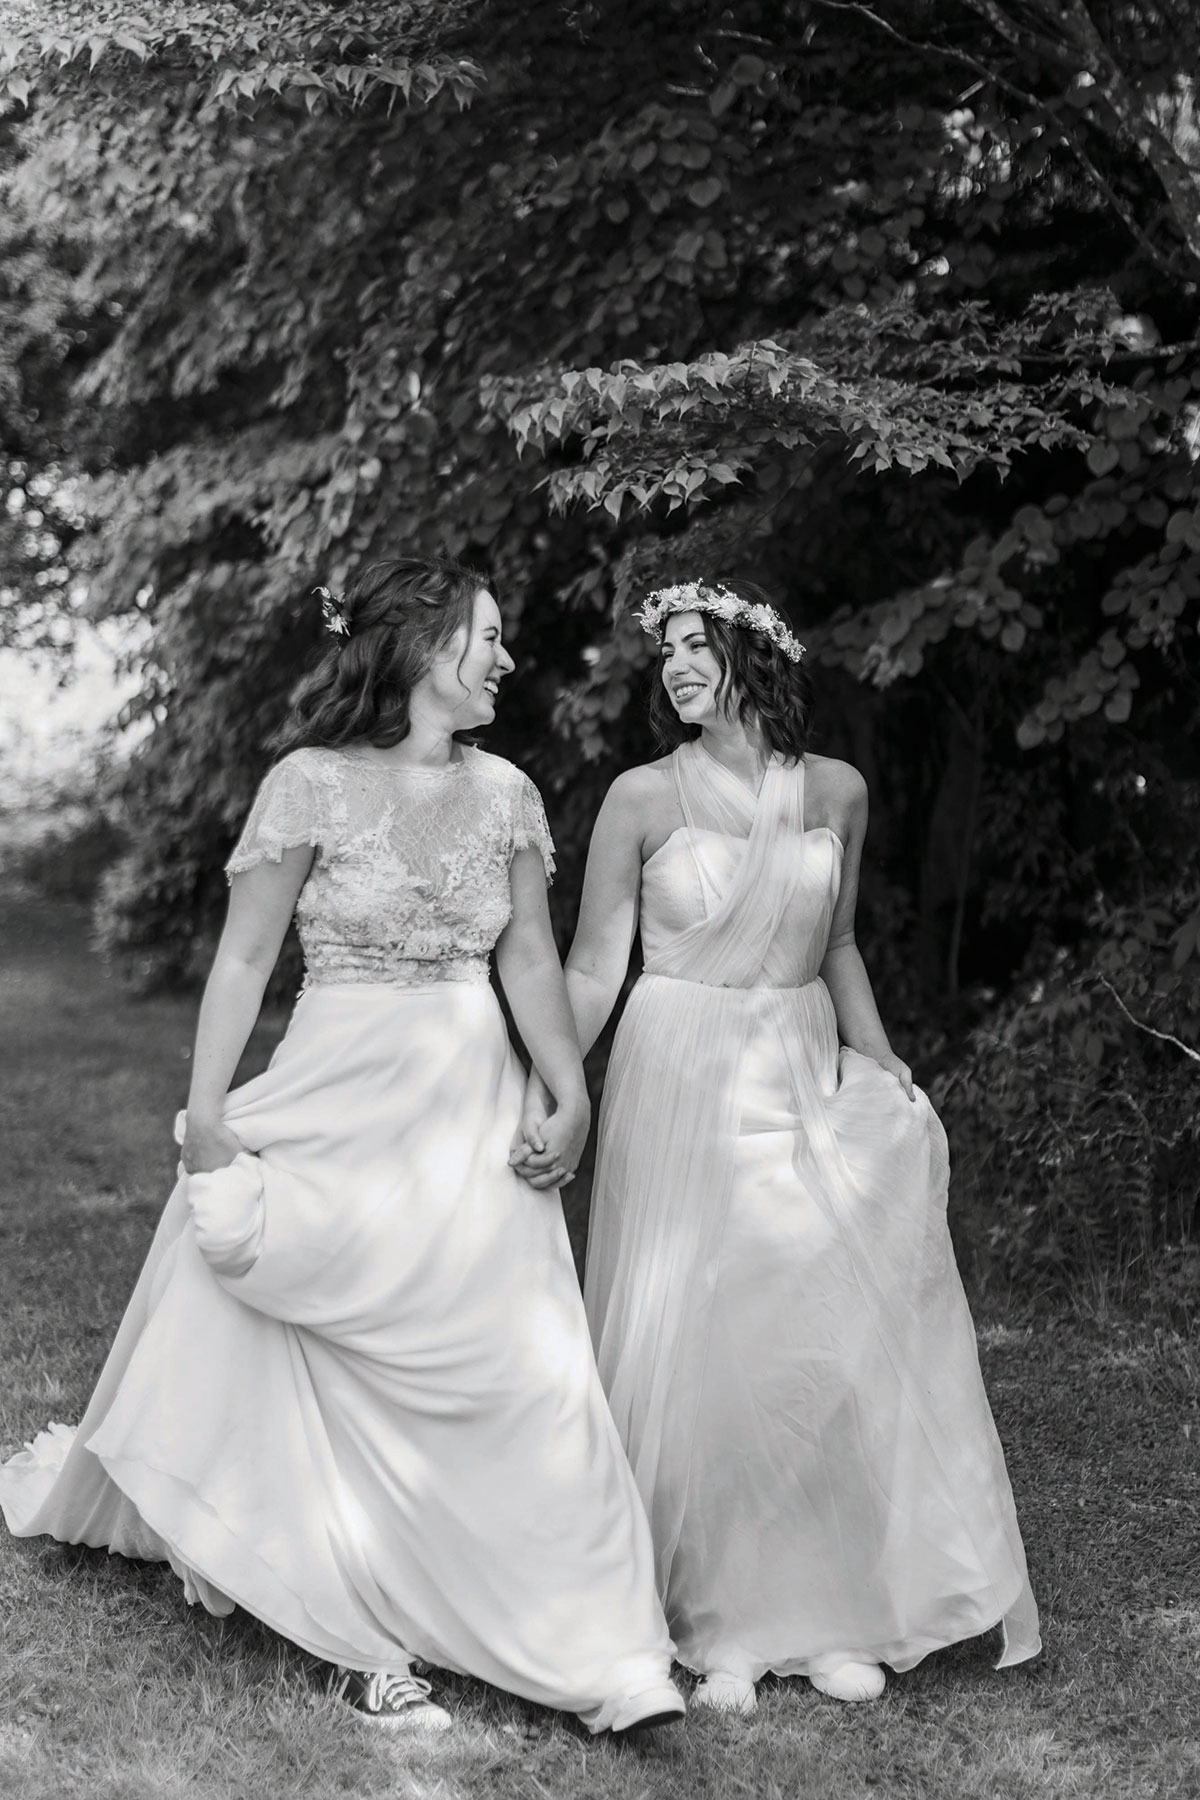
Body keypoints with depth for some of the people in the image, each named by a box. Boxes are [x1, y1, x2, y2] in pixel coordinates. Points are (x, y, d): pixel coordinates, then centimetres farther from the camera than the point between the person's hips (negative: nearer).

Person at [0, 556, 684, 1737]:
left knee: (518, 1367, 0)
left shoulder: (504, 791, 6)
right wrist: (206, 1121, -11)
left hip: (474, 1113, 4)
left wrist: (572, 1094, -5)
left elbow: (530, 959, 7)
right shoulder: (314, 784, -8)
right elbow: (244, 959, -6)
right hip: (342, 1108, -4)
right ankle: (361, 1637, 16)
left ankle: (587, 1650, 9)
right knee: (339, 1369, 2)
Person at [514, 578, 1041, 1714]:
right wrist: (543, 1086, -18)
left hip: (806, 1082, 3)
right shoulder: (644, 798, -5)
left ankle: (831, 1614, 18)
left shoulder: (835, 792, 5)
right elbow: (592, 970, -5)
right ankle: (718, 1624, 14)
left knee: (838, 1337, 3)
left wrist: (883, 1067, 11)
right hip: (682, 1083, -3)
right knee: (696, 1348, 0)